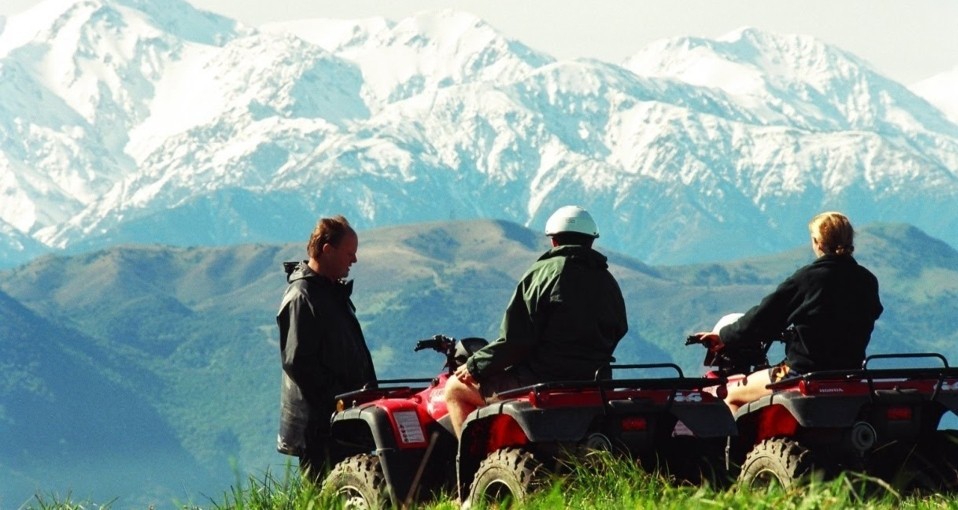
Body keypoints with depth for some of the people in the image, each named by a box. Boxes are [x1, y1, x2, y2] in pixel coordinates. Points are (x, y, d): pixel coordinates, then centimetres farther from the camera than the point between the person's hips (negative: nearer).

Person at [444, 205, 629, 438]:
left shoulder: (544, 272, -9)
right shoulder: (609, 285, 10)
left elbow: (514, 341, -13)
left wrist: (475, 366, -2)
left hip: (540, 382, -7)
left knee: (455, 387, 9)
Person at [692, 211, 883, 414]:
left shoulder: (807, 277, -12)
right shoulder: (868, 282, 3)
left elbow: (765, 316, -6)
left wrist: (724, 336, 9)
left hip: (804, 371, -7)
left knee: (731, 395, 12)